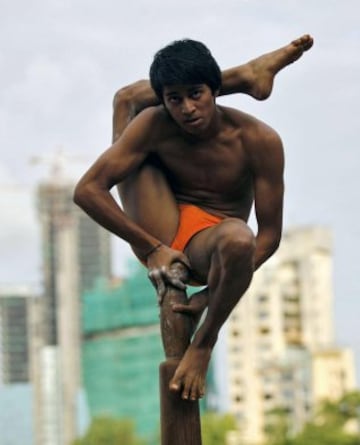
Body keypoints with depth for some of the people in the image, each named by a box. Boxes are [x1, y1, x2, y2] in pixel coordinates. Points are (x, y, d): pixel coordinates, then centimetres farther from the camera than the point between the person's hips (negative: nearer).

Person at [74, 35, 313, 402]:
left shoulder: (258, 140, -16)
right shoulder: (154, 123, -13)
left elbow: (269, 234, -13)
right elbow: (87, 190, -15)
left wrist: (213, 293, -24)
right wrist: (151, 248, -22)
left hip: (205, 247, -2)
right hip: (158, 235, 2)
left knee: (239, 240, -43)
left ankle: (204, 342, -19)